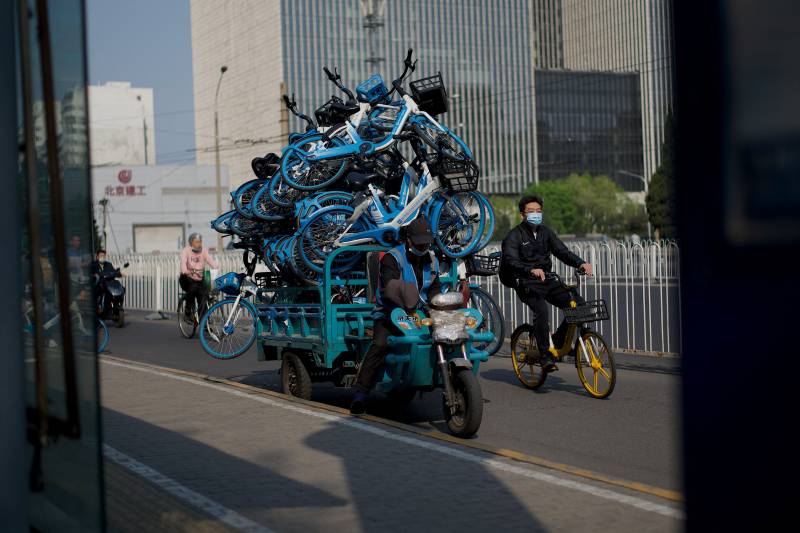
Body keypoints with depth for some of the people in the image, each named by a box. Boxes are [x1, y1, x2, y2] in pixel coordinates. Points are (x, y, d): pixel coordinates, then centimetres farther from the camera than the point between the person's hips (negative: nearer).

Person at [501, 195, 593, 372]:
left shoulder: (546, 232, 13)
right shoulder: (514, 236, -5)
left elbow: (562, 251, 3)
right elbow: (511, 261, -20)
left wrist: (580, 263, -17)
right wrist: (531, 270, -39)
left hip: (547, 281, 6)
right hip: (527, 284, -6)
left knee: (578, 304, -13)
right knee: (541, 310, -33)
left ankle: (559, 340, 7)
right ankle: (546, 357, -25)